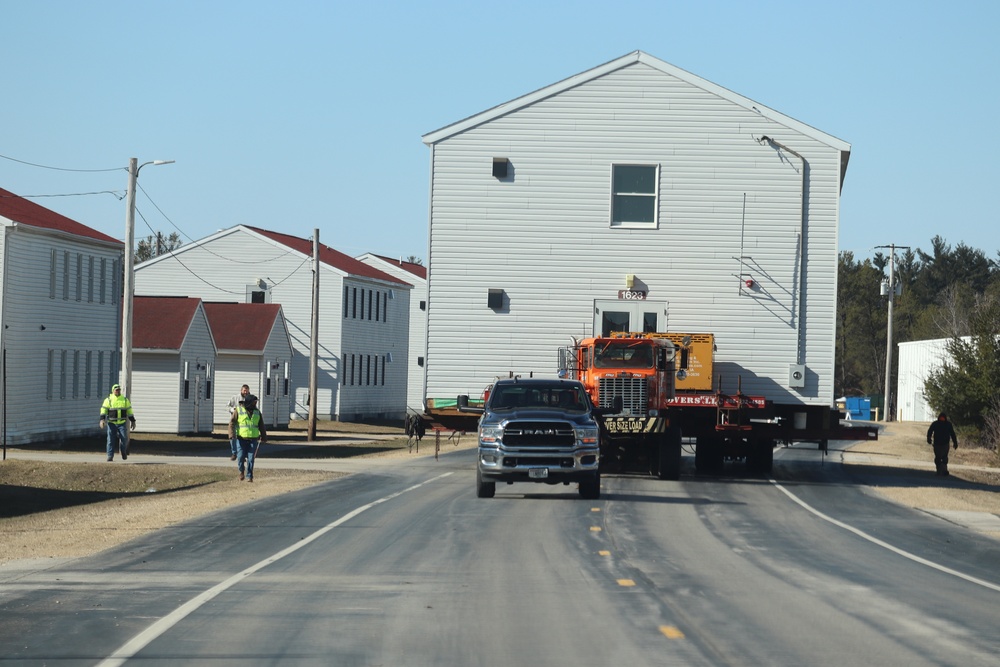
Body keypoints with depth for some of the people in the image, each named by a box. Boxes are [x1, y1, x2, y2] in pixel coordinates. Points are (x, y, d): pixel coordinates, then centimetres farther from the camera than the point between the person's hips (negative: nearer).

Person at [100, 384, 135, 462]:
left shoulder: (125, 400, 8)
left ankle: (123, 452, 20)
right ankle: (110, 456, 1)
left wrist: (133, 421, 12)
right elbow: (103, 410, -2)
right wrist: (102, 420, -16)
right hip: (111, 423, -1)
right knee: (111, 440, -5)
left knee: (124, 439, -7)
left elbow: (129, 411, 14)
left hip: (122, 423, 1)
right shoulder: (108, 400, 1)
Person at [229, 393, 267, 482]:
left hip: (253, 439, 2)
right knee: (241, 457, -3)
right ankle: (241, 471, 24)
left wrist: (263, 437, 15)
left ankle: (249, 476, 5)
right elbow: (232, 423, -6)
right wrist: (232, 435, -17)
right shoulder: (239, 410, -2)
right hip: (241, 439, -2)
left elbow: (261, 426, 15)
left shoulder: (257, 412, 8)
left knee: (251, 459, -2)